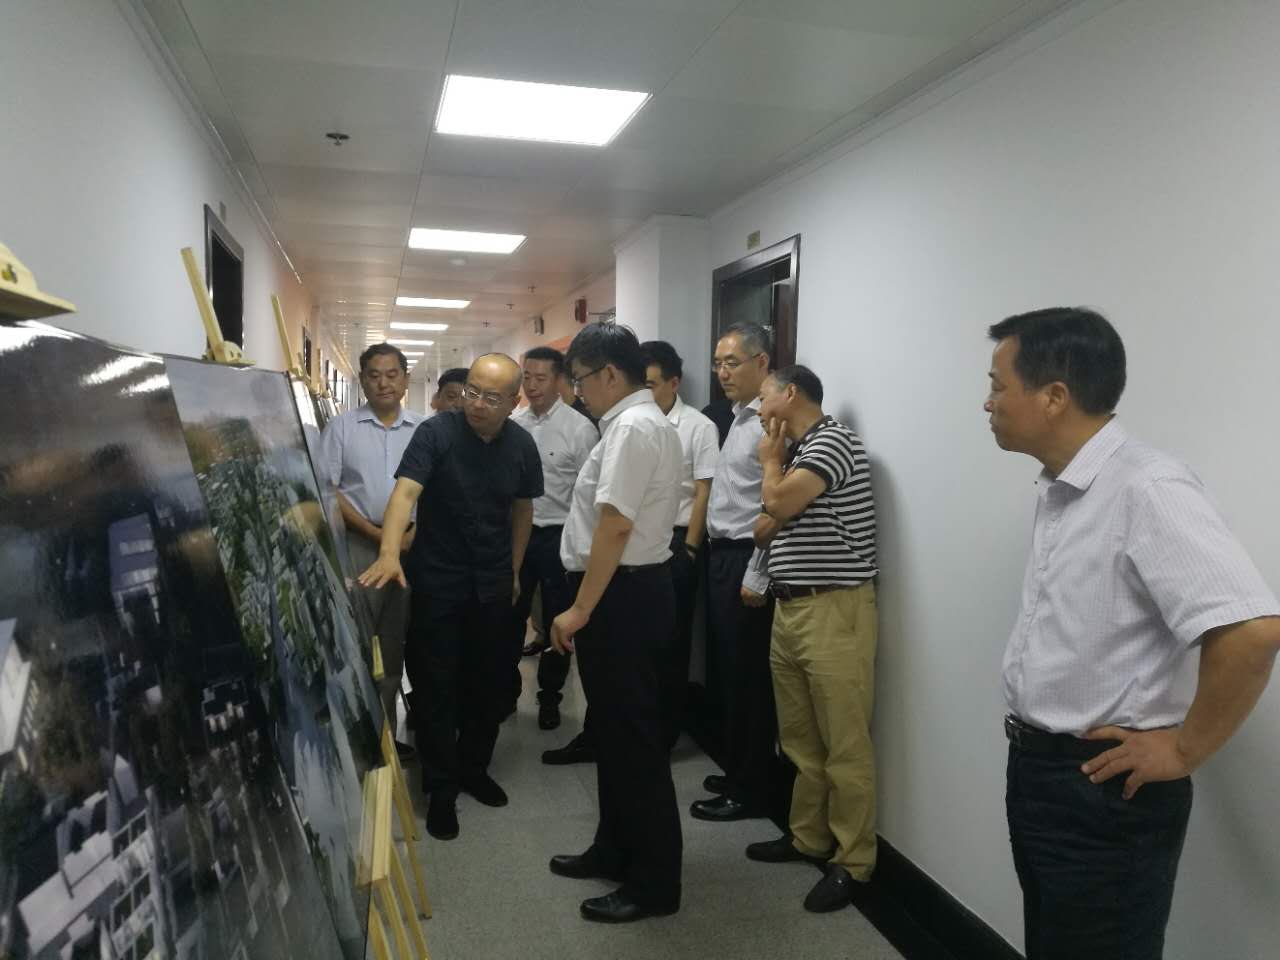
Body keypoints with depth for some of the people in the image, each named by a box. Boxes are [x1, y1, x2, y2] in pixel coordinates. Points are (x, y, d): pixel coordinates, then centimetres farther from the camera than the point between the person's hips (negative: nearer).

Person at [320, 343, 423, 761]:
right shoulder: (341, 426, 2)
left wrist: (416, 533, -9)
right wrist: (375, 533, -10)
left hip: (412, 548, 2)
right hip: (357, 547, -2)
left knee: (393, 645, 12)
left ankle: (385, 733, 23)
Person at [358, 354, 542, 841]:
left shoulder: (522, 445, -1)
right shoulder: (435, 432, -14)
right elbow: (405, 492, -26)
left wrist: (513, 570, 13)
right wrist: (389, 553, -40)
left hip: (492, 585, 4)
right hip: (437, 581, -4)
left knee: (489, 683, 14)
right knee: (436, 687, 4)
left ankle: (474, 768, 34)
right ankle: (441, 789, 19)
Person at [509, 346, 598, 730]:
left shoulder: (579, 428, -10)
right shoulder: (512, 423, 3)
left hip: (558, 536, -4)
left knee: (557, 620, 10)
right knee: (511, 616, 15)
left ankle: (549, 696, 27)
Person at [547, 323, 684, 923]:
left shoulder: (633, 427, -18)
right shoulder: (642, 423, 14)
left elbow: (615, 526, -25)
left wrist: (579, 610, -21)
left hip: (623, 596, -11)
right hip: (632, 589, 11)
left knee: (634, 738, 0)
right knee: (616, 729, 20)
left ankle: (656, 882, 14)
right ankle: (615, 851, 35)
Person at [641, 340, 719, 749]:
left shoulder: (699, 427, -6)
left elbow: (704, 493, -7)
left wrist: (688, 549, -10)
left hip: (675, 543, -4)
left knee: (672, 640, 6)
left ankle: (666, 731, 20)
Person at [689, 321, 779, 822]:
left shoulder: (770, 422, -16)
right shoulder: (739, 417, 15)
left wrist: (756, 578, -19)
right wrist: (716, 554, 13)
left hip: (746, 561, -10)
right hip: (722, 555, 10)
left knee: (748, 678, 1)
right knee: (727, 671, 17)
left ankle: (751, 789, 15)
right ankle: (738, 771, 32)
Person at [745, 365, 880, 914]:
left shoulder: (834, 440, -10)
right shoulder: (795, 454, 18)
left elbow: (780, 504, -19)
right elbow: (765, 530, 15)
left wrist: (770, 460, 1)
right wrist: (776, 462, 4)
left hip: (834, 611, -9)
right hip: (788, 608, 9)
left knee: (844, 744, -1)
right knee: (799, 739, 16)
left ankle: (852, 862, 10)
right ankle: (808, 837, 29)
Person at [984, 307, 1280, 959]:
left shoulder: (1146, 489, -23)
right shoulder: (1056, 490, 6)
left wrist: (1184, 750, -19)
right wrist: (1030, 755, 12)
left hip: (1104, 790, -8)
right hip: (1036, 771, 9)